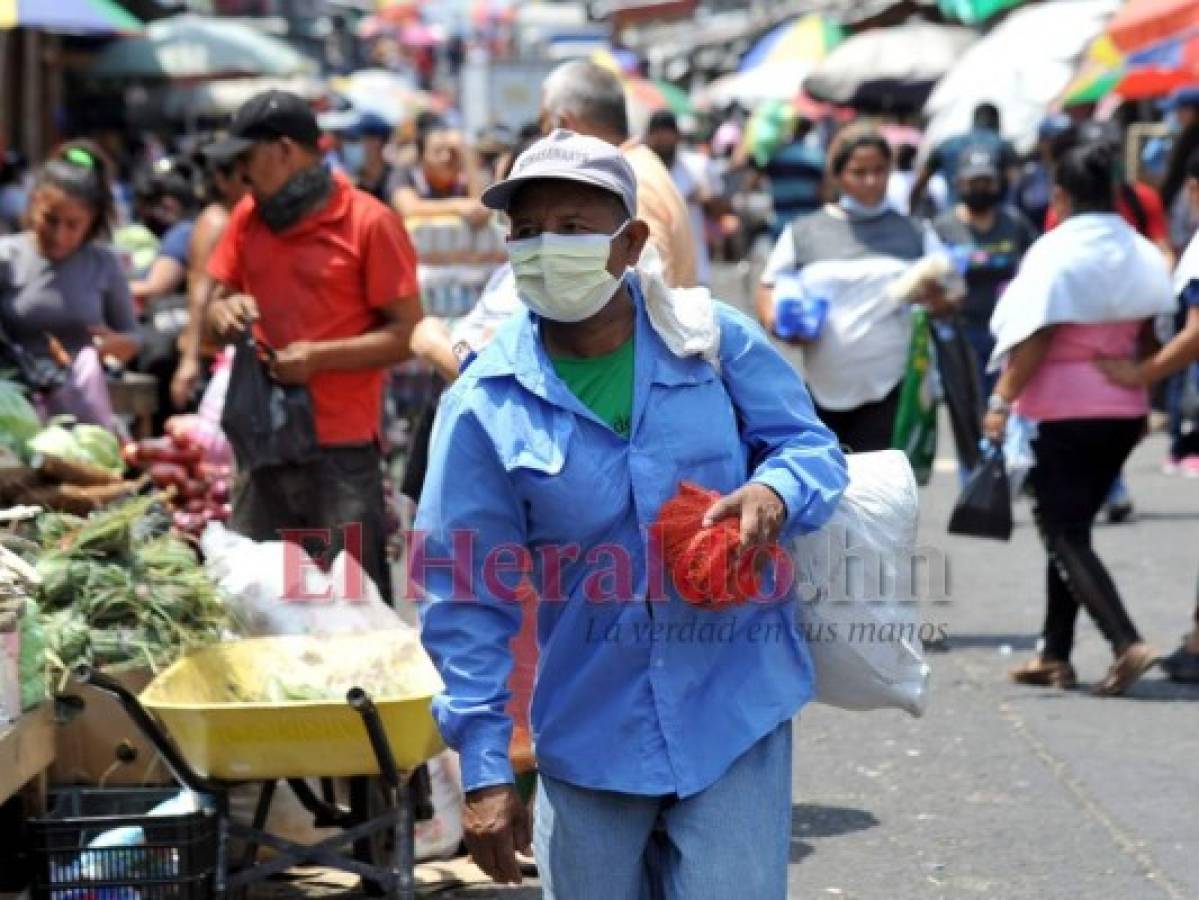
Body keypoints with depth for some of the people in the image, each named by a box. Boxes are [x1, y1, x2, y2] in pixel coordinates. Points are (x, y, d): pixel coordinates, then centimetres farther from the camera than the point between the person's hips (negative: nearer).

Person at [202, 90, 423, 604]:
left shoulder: (369, 223, -6)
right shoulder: (248, 217, 11)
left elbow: (405, 334, -8)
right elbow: (214, 306, 16)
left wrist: (318, 356, -18)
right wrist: (223, 313, -8)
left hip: (342, 450, -5)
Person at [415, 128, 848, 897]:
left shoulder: (715, 341, -4)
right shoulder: (486, 404, -7)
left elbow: (810, 443, 5)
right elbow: (468, 601, -4)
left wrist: (774, 493, -21)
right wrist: (485, 768, -7)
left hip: (734, 713, 0)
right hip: (589, 733, 1)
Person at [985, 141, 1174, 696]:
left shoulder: (1057, 251, -11)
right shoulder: (1142, 254, 9)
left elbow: (1037, 337, -17)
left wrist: (1002, 400, -14)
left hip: (1062, 409, -7)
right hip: (1125, 410, 7)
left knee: (1062, 535, -4)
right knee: (1071, 529, 16)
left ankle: (1127, 643, -20)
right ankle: (1055, 655, 17)